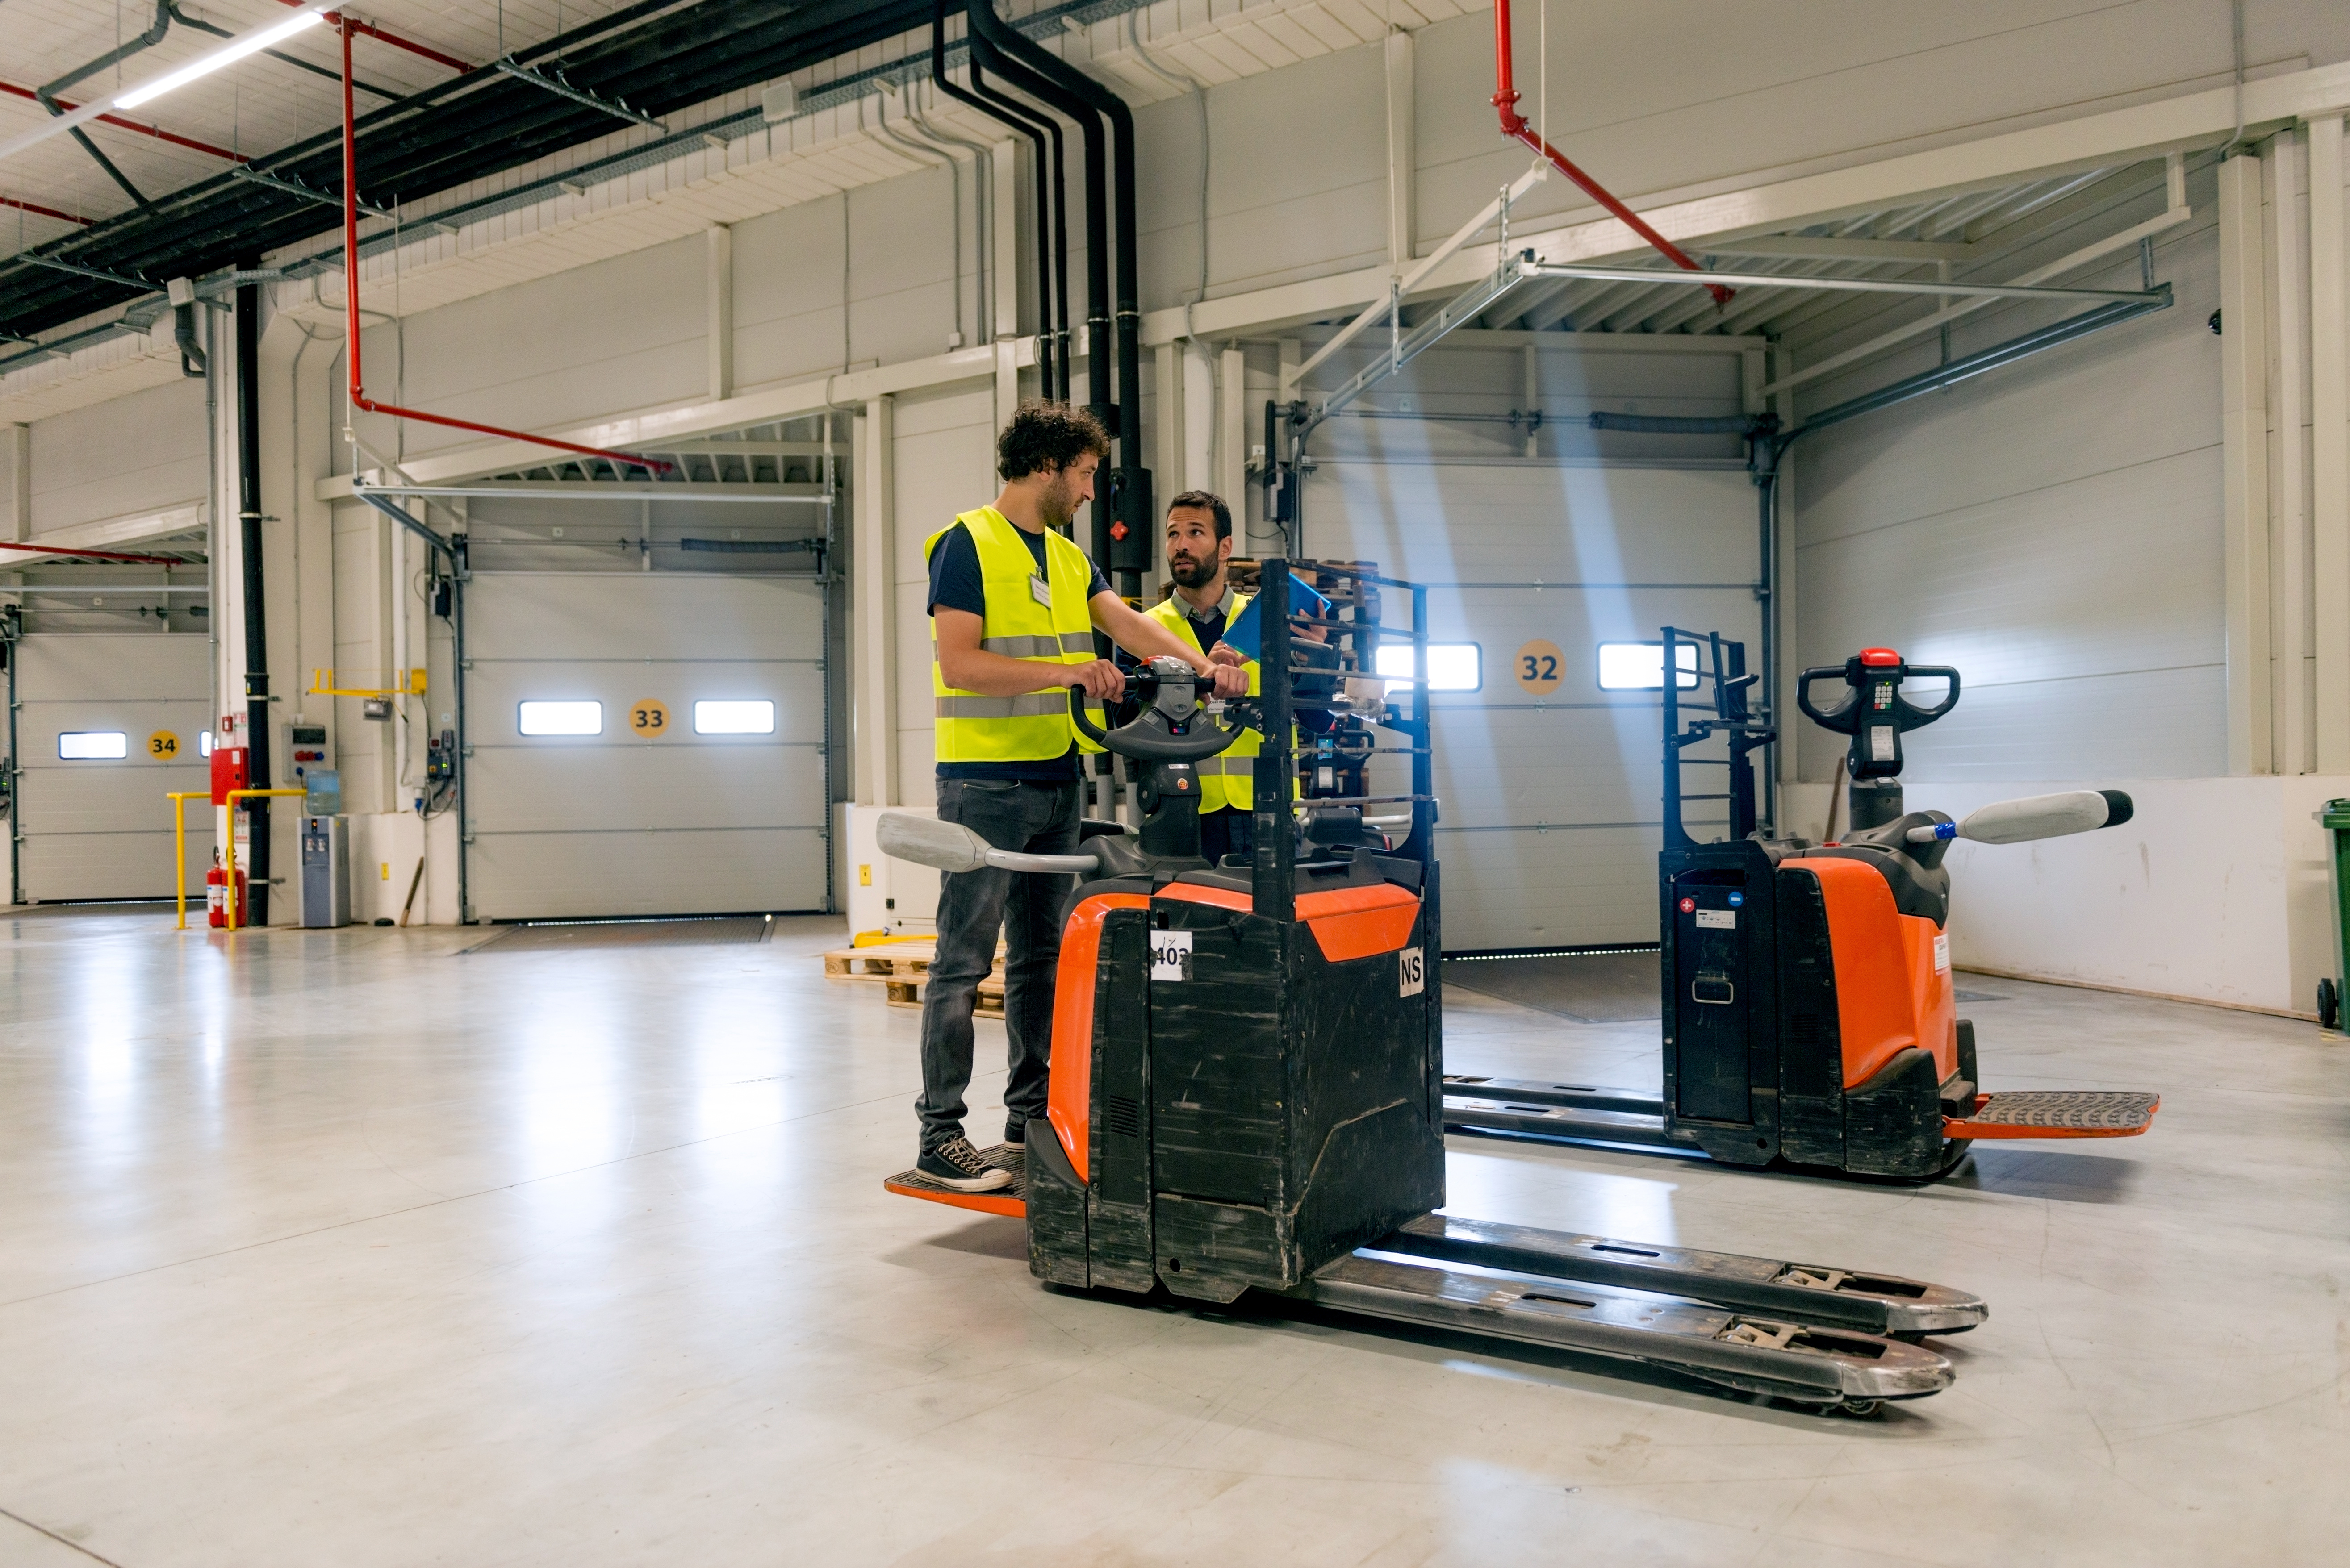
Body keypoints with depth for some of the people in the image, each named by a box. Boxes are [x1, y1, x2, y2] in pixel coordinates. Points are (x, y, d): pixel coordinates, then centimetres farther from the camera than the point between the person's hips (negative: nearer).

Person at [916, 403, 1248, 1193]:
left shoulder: (1068, 557, 17)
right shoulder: (968, 544, -7)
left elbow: (1127, 622, 10)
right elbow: (958, 662, -16)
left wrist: (1203, 666, -5)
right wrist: (1065, 672, -19)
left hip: (1055, 781, 8)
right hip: (985, 782, -8)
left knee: (1040, 956, 12)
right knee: (964, 959, -4)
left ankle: (1031, 1113, 23)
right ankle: (940, 1135, 3)